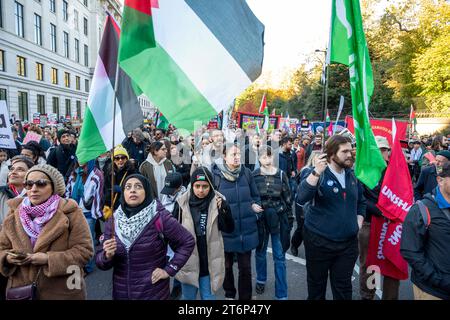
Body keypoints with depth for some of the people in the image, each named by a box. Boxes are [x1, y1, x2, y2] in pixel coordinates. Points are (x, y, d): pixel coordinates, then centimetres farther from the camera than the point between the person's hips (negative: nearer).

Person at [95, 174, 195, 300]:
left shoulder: (159, 217, -15)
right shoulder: (113, 220, -3)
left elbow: (188, 242, -7)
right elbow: (100, 261, 1)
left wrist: (169, 269, -11)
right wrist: (107, 256, -20)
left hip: (153, 293, -3)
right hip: (120, 292, 4)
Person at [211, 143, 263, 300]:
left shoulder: (246, 173, -1)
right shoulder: (215, 175, -9)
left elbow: (255, 196, 8)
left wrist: (254, 206, -11)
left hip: (246, 229, 1)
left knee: (245, 267, 10)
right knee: (227, 265, 18)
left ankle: (245, 297, 30)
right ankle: (229, 294, 41)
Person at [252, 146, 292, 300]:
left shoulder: (281, 175, -2)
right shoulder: (254, 176, -5)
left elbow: (288, 198, 3)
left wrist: (289, 218, 2)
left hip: (278, 218, 0)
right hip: (260, 218, 0)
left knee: (279, 256, 3)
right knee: (260, 251, 17)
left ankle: (281, 294, 12)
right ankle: (261, 280, 41)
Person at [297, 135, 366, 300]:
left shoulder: (353, 176, 6)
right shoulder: (316, 174, -12)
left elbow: (361, 202, 20)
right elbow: (301, 198, -29)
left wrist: (358, 222, 6)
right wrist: (316, 172, -37)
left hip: (348, 242, 4)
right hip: (319, 241, -4)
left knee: (343, 287, 17)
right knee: (317, 285, 15)